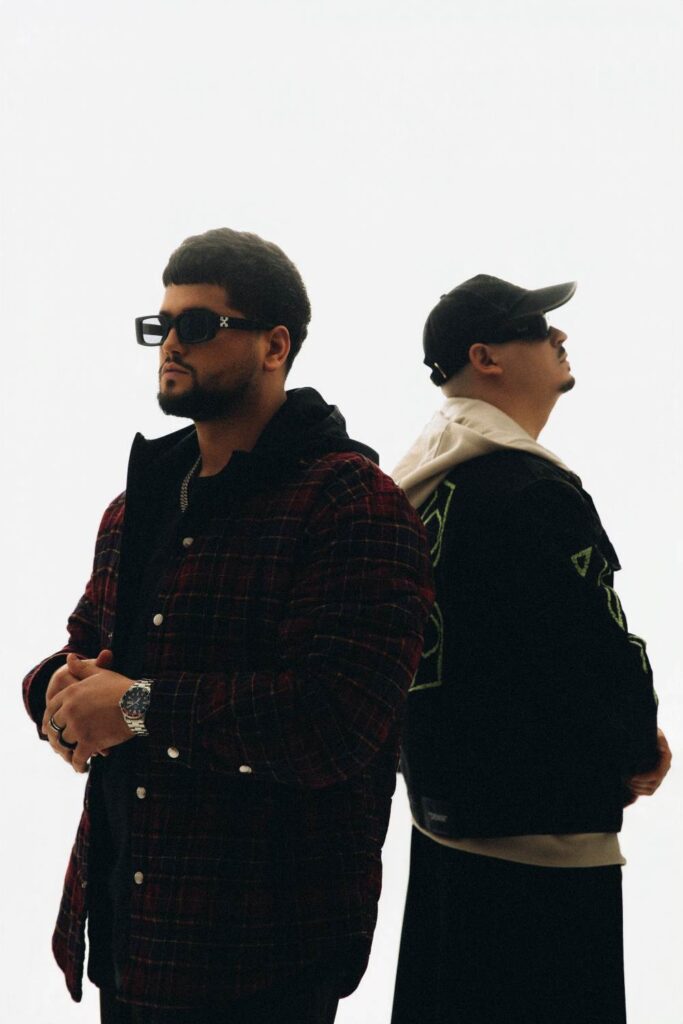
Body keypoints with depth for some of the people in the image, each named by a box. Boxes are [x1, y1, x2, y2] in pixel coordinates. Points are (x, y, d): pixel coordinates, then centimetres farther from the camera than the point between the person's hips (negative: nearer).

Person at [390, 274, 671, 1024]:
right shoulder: (527, 489, -21)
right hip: (540, 823, -10)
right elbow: (599, 647, -23)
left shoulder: (426, 478, 10)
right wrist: (640, 748, -3)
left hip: (445, 804, 10)